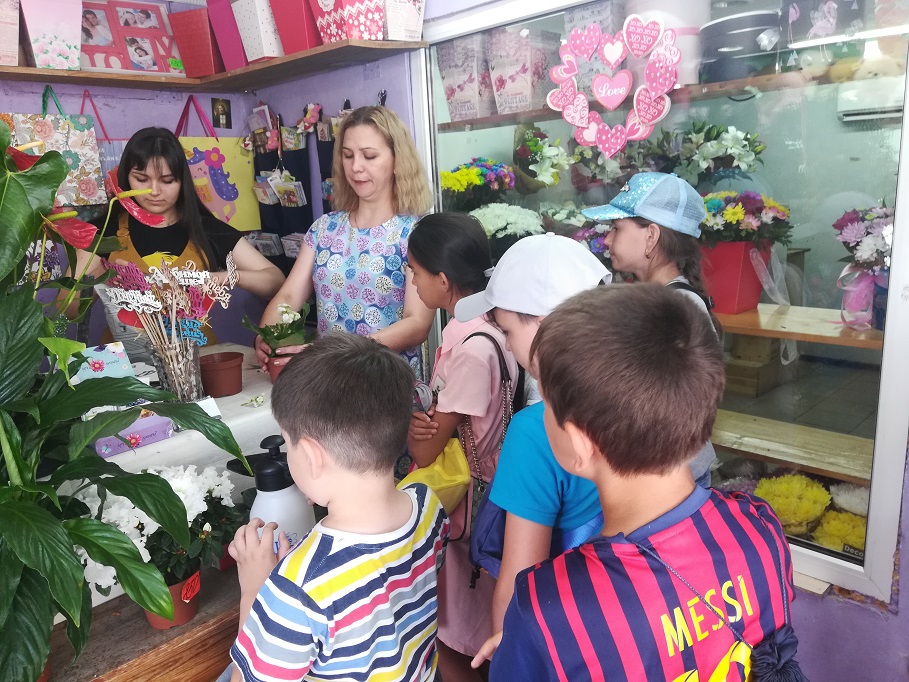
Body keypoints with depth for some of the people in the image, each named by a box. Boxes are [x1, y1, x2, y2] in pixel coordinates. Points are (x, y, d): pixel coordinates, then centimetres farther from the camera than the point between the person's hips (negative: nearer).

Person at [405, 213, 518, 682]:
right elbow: (444, 421, 3)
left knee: (451, 632, 12)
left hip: (462, 498, -8)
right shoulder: (467, 328, 0)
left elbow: (428, 450, -22)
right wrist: (417, 423, -17)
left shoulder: (472, 348, -28)